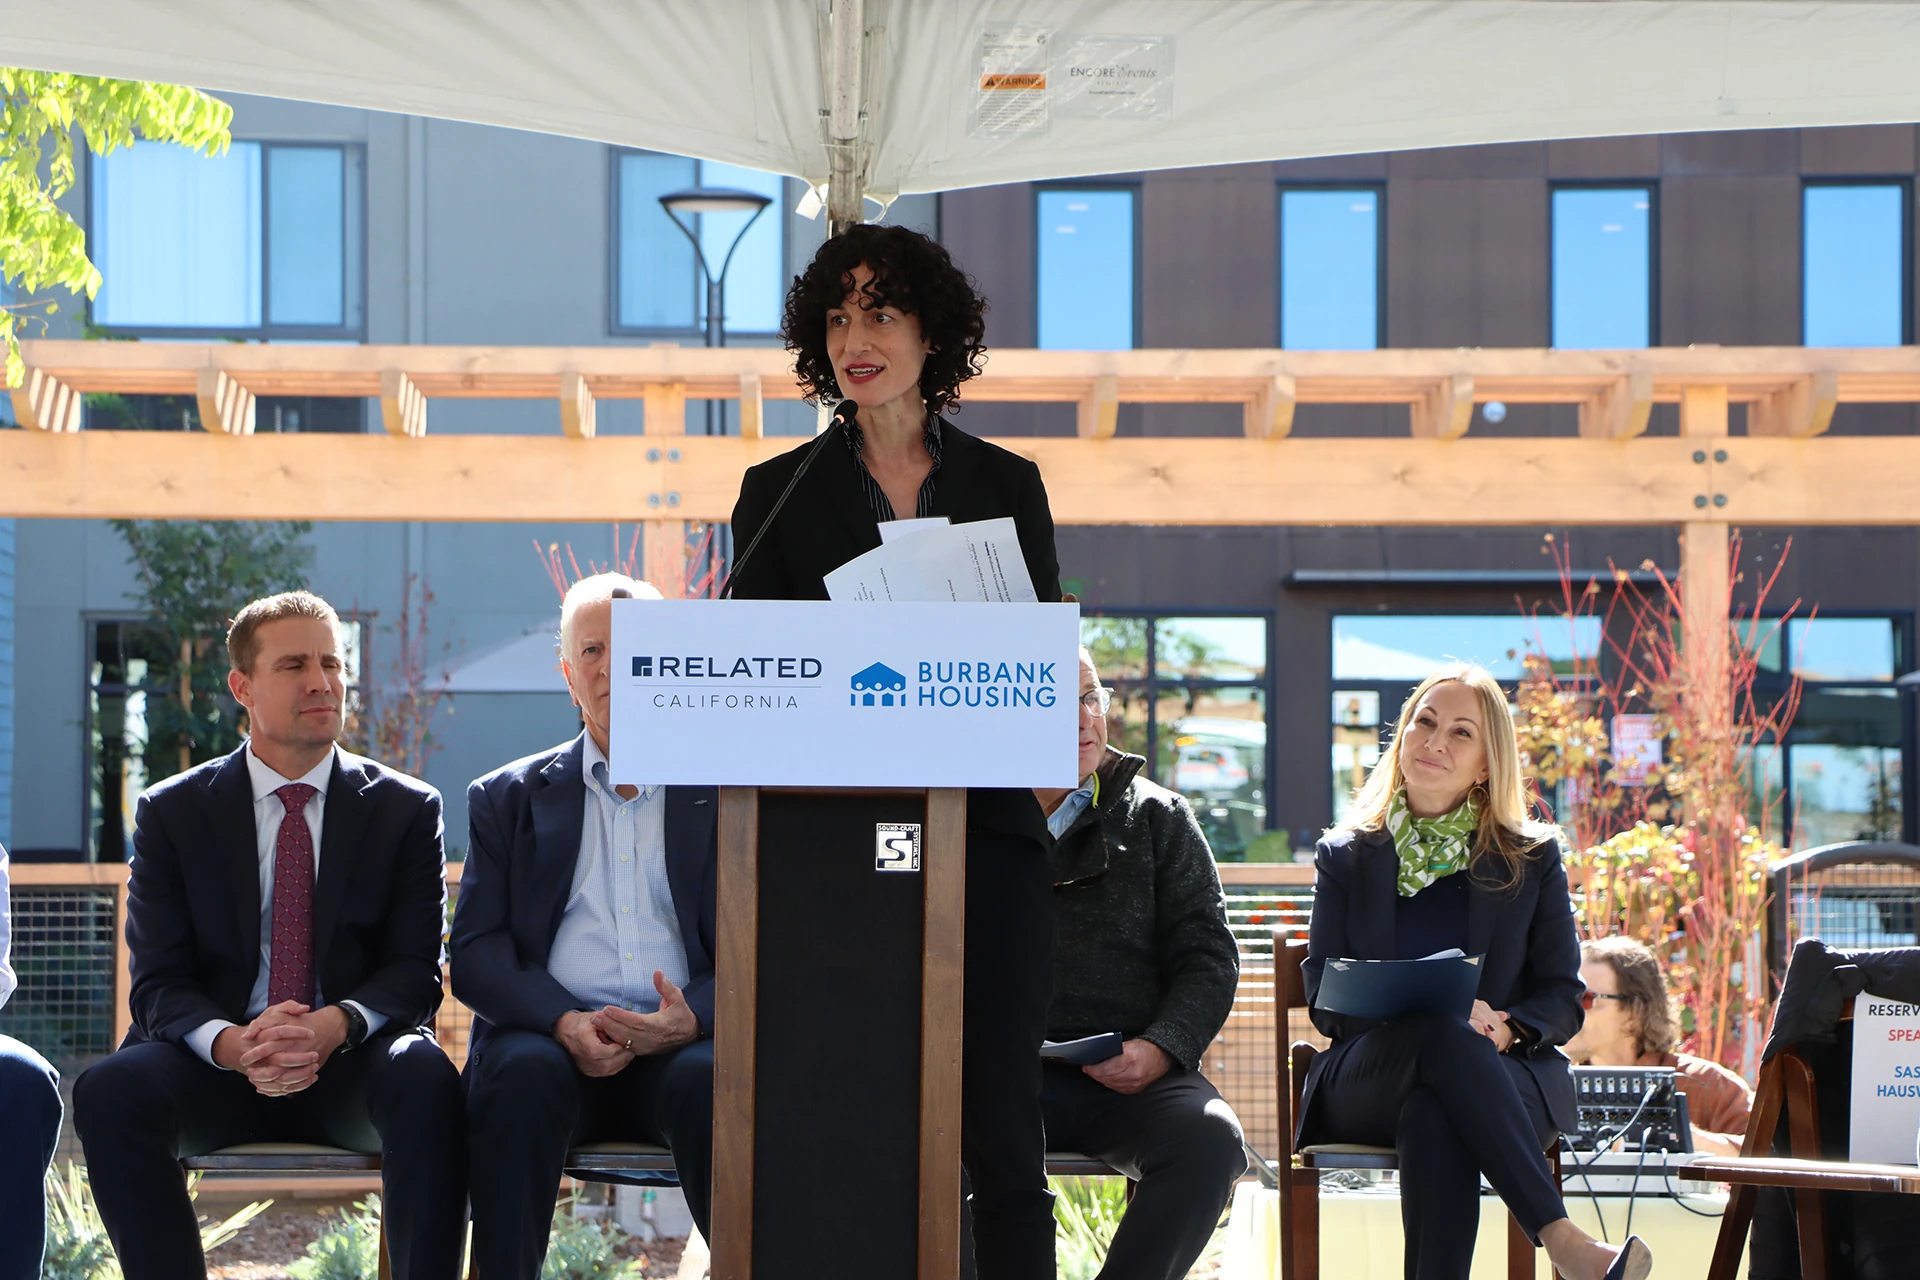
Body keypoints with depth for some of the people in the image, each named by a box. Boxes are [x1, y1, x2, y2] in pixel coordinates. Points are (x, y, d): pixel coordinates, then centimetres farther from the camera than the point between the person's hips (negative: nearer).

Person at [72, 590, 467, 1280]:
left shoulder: (407, 809, 8)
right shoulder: (171, 812, 8)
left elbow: (416, 970, 1)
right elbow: (158, 983, 1)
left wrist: (335, 1025, -22)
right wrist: (230, 1043, -23)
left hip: (352, 1067, 0)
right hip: (217, 1067, 1)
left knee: (426, 1077, -34)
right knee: (110, 1090, -30)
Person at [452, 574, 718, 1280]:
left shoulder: (724, 795, 14)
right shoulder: (509, 797, 18)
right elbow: (475, 951, 7)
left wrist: (692, 1018, -16)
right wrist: (563, 1022, -13)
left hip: (682, 1042, -1)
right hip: (552, 1039, 1)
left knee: (712, 1082, -34)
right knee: (522, 1075, -33)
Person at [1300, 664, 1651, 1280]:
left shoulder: (1534, 857, 16)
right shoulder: (1344, 856, 16)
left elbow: (1564, 996, 10)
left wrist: (1506, 1028, -15)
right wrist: (1436, 1019, -15)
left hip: (1508, 1076, 1)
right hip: (1366, 1079, -1)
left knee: (1435, 1115, -38)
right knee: (1442, 1033, -38)